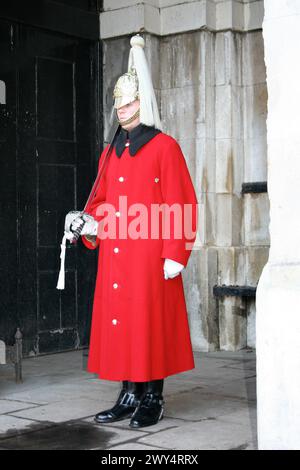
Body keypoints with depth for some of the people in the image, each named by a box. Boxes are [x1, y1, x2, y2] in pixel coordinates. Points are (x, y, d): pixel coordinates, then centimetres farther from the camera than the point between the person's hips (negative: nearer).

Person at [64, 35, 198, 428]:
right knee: (117, 322, 7)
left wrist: (175, 255, -13)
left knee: (151, 322, -1)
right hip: (113, 256, 6)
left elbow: (180, 204, -8)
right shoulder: (110, 153, 17)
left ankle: (153, 398, 10)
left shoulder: (164, 147, -3)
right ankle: (129, 395, 18)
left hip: (150, 257, -6)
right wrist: (91, 225, 0)